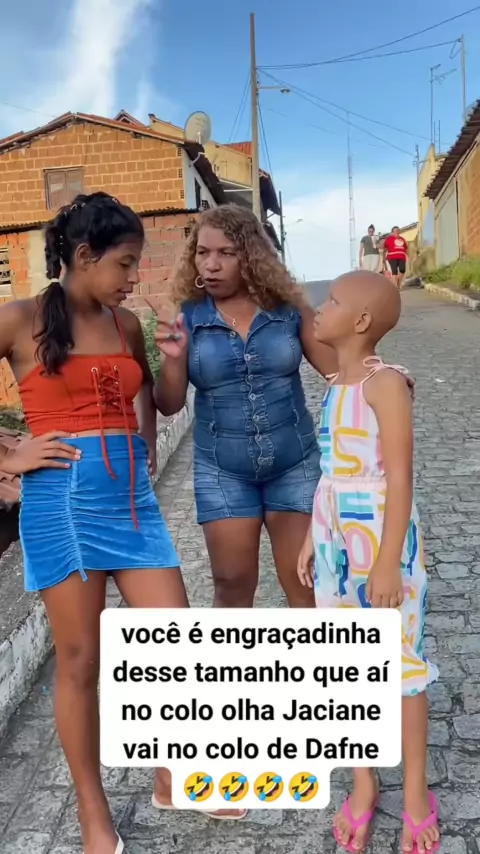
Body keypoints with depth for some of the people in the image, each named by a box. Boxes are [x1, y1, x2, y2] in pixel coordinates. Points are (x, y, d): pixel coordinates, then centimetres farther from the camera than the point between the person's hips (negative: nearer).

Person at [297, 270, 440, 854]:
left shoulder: (385, 383, -14)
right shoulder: (335, 384, 9)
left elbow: (399, 478, -17)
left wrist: (388, 560, -18)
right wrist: (312, 539, 15)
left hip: (381, 536, -7)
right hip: (336, 537, 8)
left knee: (400, 661, 7)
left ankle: (415, 792, 27)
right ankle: (362, 784, 33)